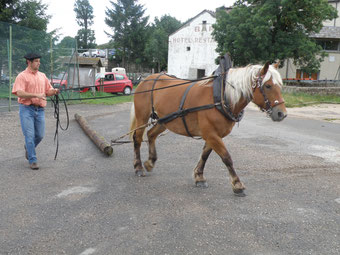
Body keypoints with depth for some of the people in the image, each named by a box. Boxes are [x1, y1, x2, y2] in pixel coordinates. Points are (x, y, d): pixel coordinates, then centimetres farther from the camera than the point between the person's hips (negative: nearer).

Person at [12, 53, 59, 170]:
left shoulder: (42, 76, 14)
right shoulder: (22, 76, -5)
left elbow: (48, 91, 18)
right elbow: (19, 93, -17)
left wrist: (54, 91, -5)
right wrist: (36, 95, -25)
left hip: (40, 109, 5)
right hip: (26, 109, -5)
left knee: (40, 135, 7)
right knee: (30, 135, -4)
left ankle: (28, 147, 37)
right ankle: (32, 161, 5)